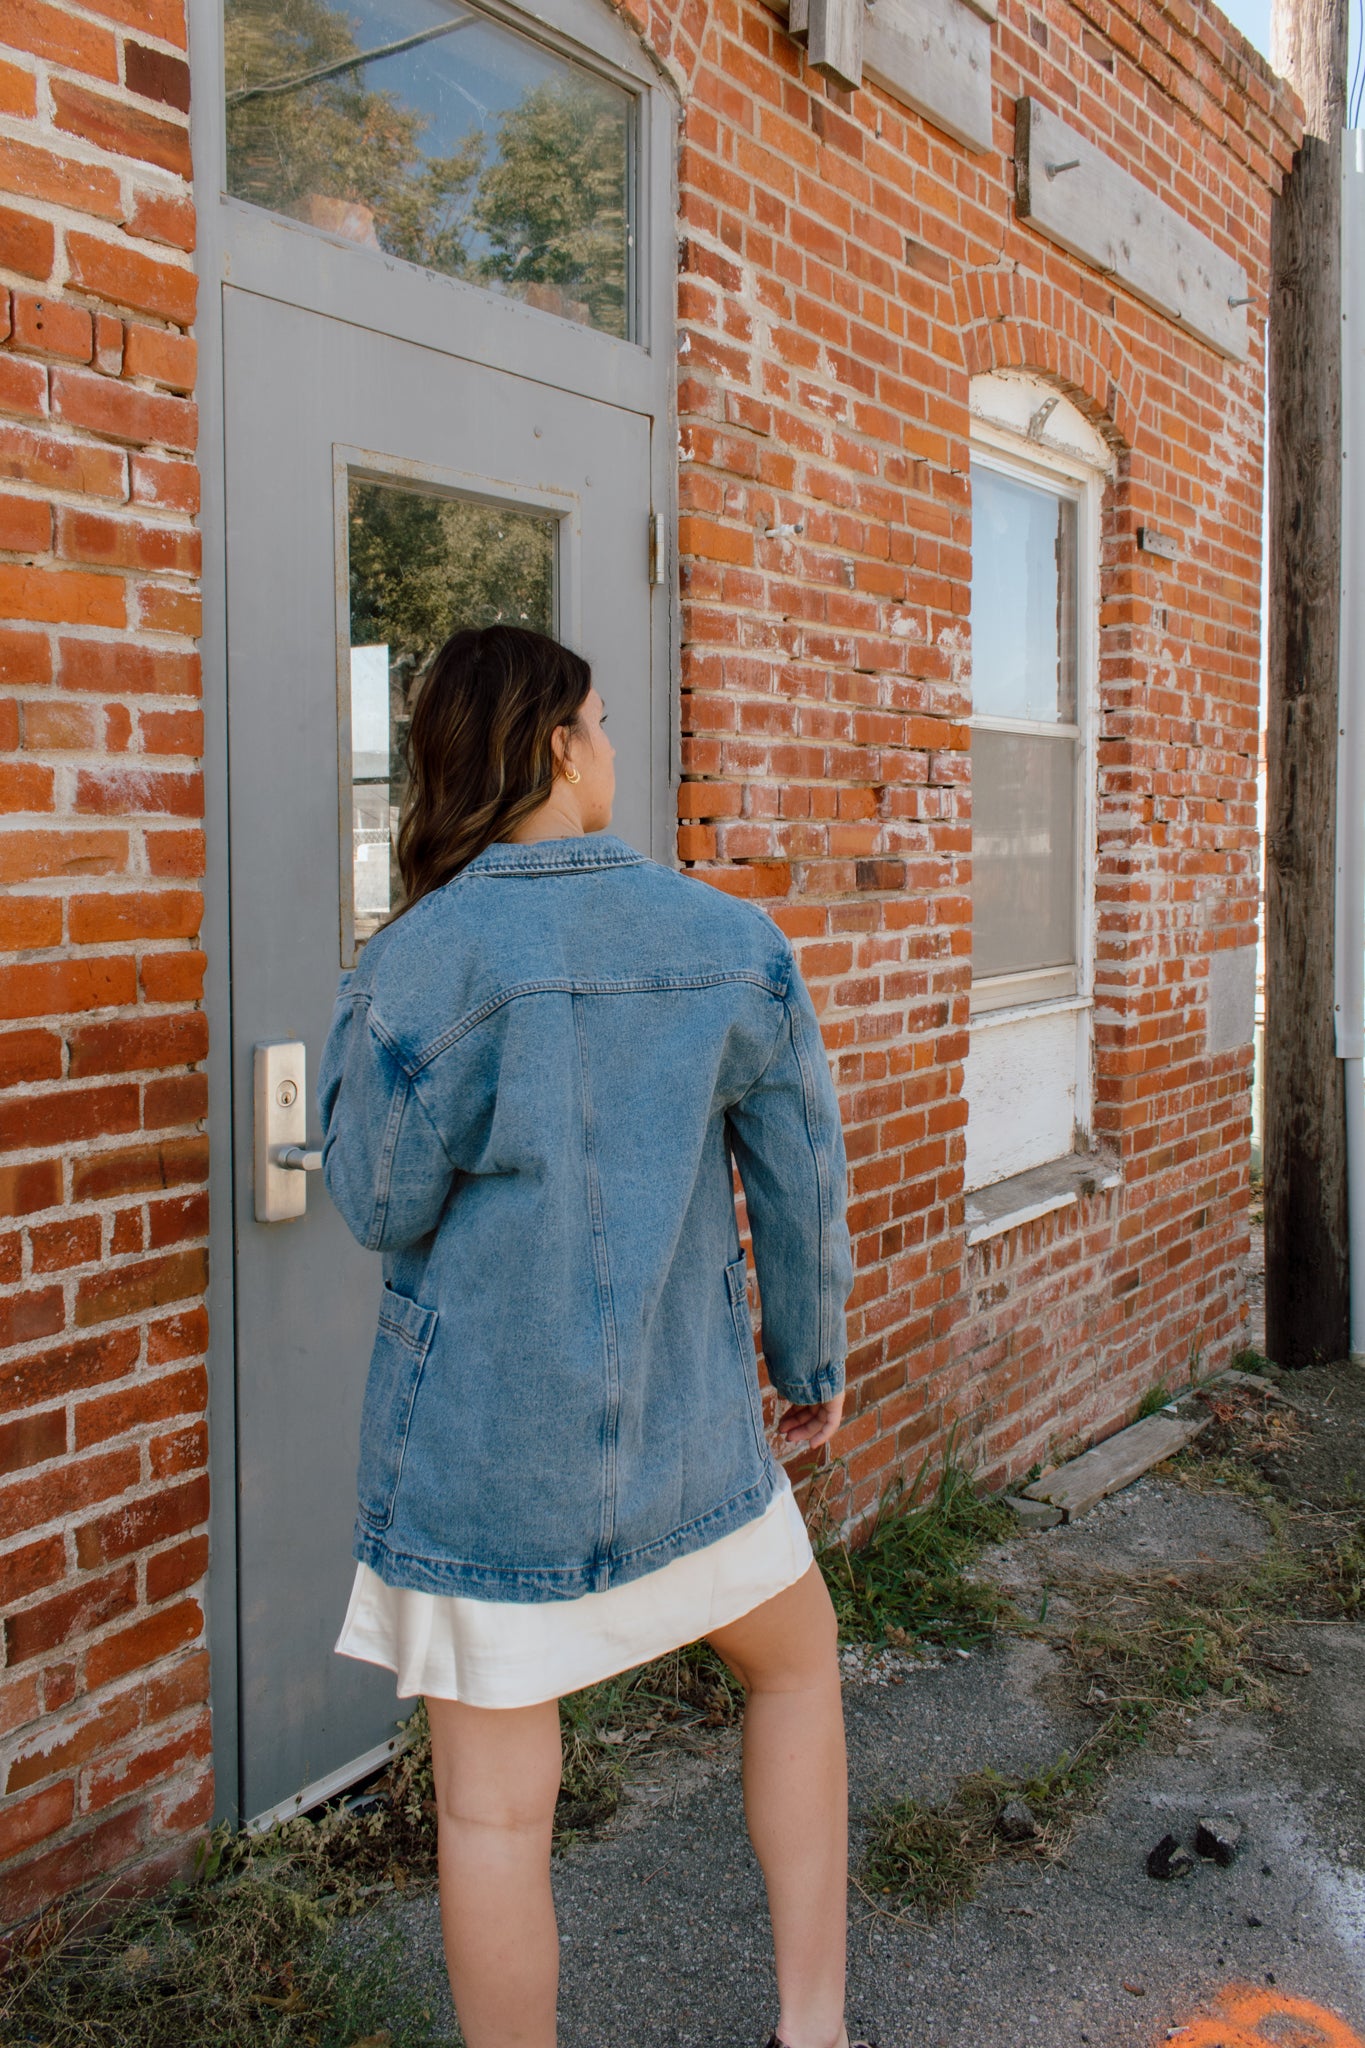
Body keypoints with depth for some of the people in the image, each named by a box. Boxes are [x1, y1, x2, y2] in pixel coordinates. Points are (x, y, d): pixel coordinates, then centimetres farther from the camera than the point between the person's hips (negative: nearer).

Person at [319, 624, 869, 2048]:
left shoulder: (423, 962, -13)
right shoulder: (731, 941, -4)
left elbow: (380, 1203, -5)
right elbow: (800, 1179, 2)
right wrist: (813, 1362, 16)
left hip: (478, 1440, -2)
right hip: (680, 1422, 3)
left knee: (495, 1807, 12)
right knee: (798, 1655, 29)